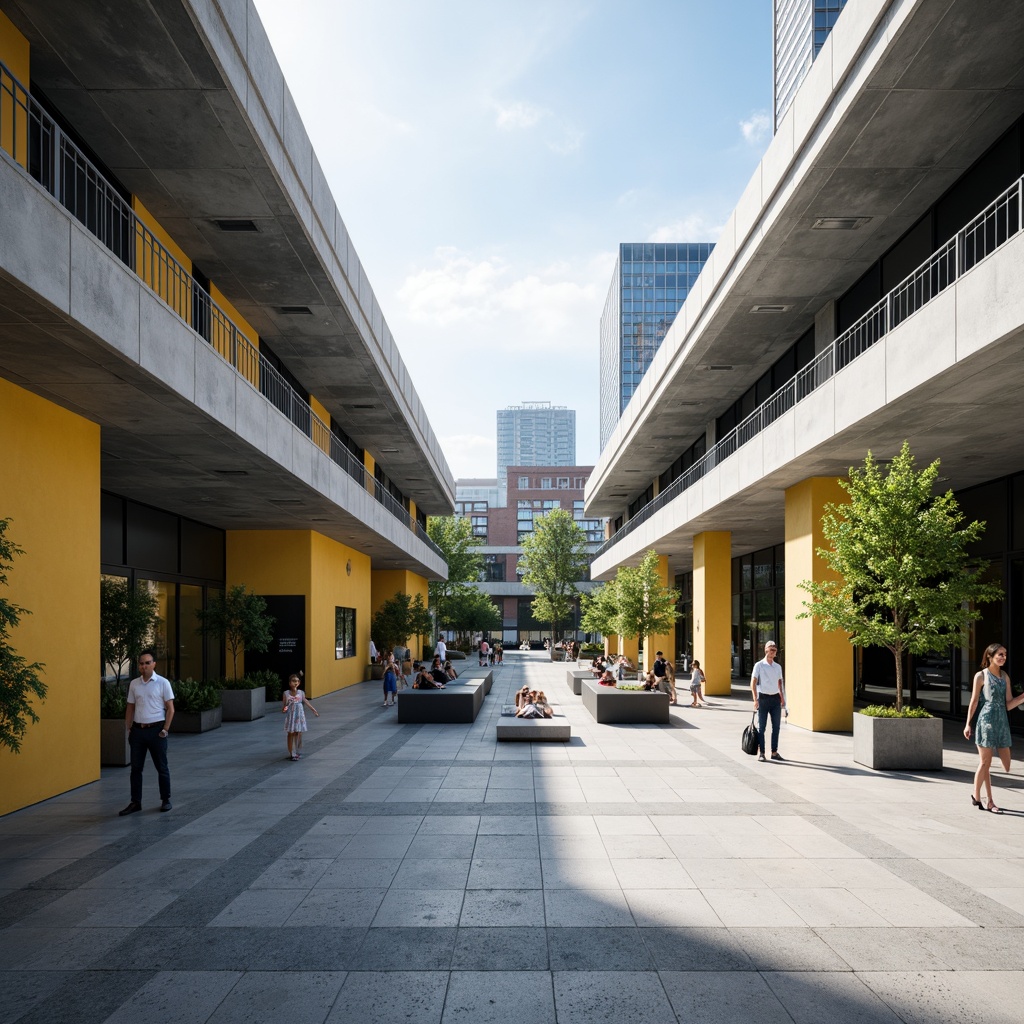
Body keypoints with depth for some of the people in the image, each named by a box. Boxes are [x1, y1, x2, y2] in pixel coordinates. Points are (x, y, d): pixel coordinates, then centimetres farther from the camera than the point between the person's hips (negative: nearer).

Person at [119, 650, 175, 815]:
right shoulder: (133, 684, 6)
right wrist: (129, 729, 7)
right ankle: (135, 802, 16)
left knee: (161, 767, 5)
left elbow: (170, 709, -5)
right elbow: (130, 708, 13)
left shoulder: (163, 683, -6)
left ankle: (166, 800, 17)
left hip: (156, 730, -4)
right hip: (137, 730, 4)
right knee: (136, 768, 7)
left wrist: (165, 730, -10)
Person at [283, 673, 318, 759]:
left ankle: (298, 752, 15)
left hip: (299, 717, 1)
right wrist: (283, 710, -22)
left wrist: (314, 710, 7)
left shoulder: (301, 693, 0)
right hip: (290, 717, -1)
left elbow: (306, 702, 7)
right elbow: (283, 705, 0)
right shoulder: (286, 693, -4)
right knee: (291, 734, 3)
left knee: (298, 734, 3)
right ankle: (291, 754, 9)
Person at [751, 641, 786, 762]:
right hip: (763, 697, -5)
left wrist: (782, 698, 12)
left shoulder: (778, 666, 10)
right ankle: (760, 752, 4)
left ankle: (774, 752, 15)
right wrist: (755, 699, -15)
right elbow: (753, 683, -8)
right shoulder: (759, 665, -5)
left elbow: (780, 683, 17)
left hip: (776, 698, 5)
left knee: (776, 726, 6)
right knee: (761, 727, -1)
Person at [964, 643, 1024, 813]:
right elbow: (974, 701, -3)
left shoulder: (1005, 677, 11)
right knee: (985, 763, -1)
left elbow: (1009, 704, 8)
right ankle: (976, 796, 12)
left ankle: (988, 801, 13)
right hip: (986, 721, -6)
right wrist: (968, 724, -5)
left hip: (1002, 722, 6)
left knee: (1006, 765, 3)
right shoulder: (981, 676, -3)